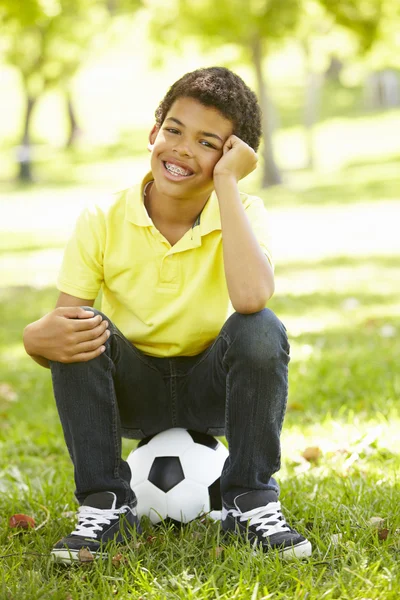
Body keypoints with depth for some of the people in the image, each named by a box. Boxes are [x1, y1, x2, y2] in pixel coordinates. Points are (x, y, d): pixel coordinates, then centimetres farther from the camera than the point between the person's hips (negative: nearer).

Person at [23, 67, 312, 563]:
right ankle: (104, 505, -14)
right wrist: (38, 338, -42)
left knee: (260, 331, -31)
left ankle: (250, 503, -13)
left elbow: (251, 298, -37)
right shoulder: (103, 223, -13)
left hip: (212, 390, 0)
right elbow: (62, 321, -15)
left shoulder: (242, 213, -15)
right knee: (78, 334, -29)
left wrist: (225, 181, -32)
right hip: (132, 392, 1)